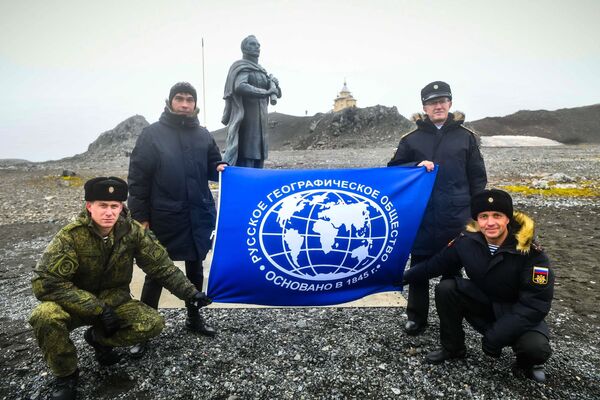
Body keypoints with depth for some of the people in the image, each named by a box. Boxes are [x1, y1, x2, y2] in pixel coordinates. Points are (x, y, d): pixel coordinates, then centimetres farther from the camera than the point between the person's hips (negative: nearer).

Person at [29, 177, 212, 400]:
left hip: (114, 301, 3)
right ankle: (65, 375, -5)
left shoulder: (132, 231, -13)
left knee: (153, 324, -20)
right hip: (77, 305, -2)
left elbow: (161, 265, -7)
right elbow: (45, 282, -27)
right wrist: (98, 309, -30)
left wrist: (189, 292, -16)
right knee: (46, 316, -34)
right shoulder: (71, 236, -22)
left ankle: (98, 337, 10)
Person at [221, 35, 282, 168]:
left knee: (257, 167, 9)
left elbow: (278, 92, 18)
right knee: (244, 168, -13)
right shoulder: (241, 67, -3)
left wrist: (273, 92, -5)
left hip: (259, 124, 9)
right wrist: (266, 92, -23)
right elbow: (240, 87, -24)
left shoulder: (261, 71, 23)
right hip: (245, 123, -8)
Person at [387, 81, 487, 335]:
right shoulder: (412, 139, 5)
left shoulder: (465, 137, 6)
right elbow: (393, 170, 6)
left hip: (456, 216, 0)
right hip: (422, 217, 0)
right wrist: (417, 167, -13)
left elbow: (477, 178, 7)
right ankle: (417, 317, 23)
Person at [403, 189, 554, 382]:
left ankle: (527, 363, 8)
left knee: (536, 347, -32)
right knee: (446, 289, -20)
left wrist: (499, 335, -30)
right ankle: (453, 348, 3)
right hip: (483, 302, 3)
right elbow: (436, 264, -2)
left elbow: (537, 302, -25)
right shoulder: (467, 241, -16)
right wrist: (404, 277, 3)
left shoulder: (530, 252, -25)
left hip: (518, 314, -3)